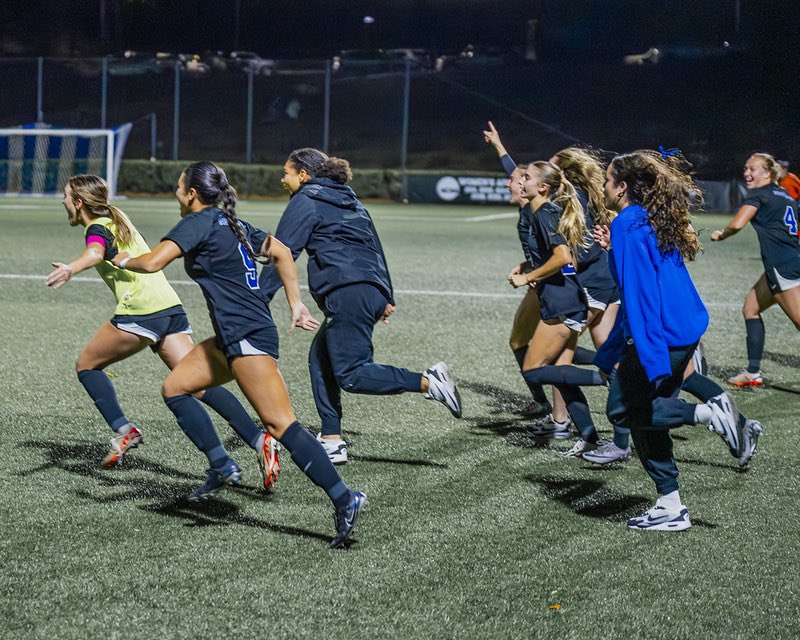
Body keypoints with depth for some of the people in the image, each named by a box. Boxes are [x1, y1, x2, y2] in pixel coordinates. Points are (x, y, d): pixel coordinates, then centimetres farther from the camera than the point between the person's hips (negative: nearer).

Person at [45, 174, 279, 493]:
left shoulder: (97, 228, -2)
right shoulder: (116, 219, 23)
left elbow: (95, 252, -27)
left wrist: (70, 269, -45)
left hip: (139, 312, -8)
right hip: (171, 307, 8)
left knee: (87, 364, 13)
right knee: (199, 385, -2)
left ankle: (124, 430, 0)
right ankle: (258, 440, -18)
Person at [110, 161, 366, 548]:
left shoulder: (199, 222, -8)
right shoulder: (231, 224, 18)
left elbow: (153, 262, -18)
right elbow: (281, 252, 26)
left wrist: (124, 261, 4)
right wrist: (295, 304, 24)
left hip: (247, 336, -10)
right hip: (232, 338, 10)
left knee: (279, 423, -16)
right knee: (174, 388, 16)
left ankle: (345, 500, -21)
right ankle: (223, 468, 17)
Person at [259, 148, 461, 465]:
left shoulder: (305, 201, 3)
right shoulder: (347, 200, 27)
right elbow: (374, 246, 28)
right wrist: (387, 298, 30)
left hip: (348, 294, -9)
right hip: (374, 290, 9)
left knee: (351, 374, -11)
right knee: (320, 357, 15)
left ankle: (428, 381, -24)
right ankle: (332, 440, 10)